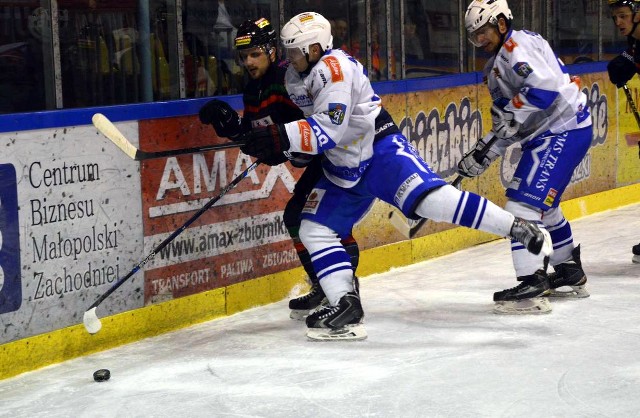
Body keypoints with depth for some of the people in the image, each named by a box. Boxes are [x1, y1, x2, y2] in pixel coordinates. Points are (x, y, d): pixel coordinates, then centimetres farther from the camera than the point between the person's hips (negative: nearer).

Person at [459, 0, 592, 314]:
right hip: (547, 134, 11)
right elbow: (509, 126, 21)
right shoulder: (498, 63, 20)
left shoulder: (516, 45, -12)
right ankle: (570, 274, 38)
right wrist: (483, 155, 14)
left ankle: (532, 286, -21)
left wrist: (510, 113, -19)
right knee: (543, 205, 23)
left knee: (525, 201, -18)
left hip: (563, 132, -11)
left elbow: (545, 85, -28)